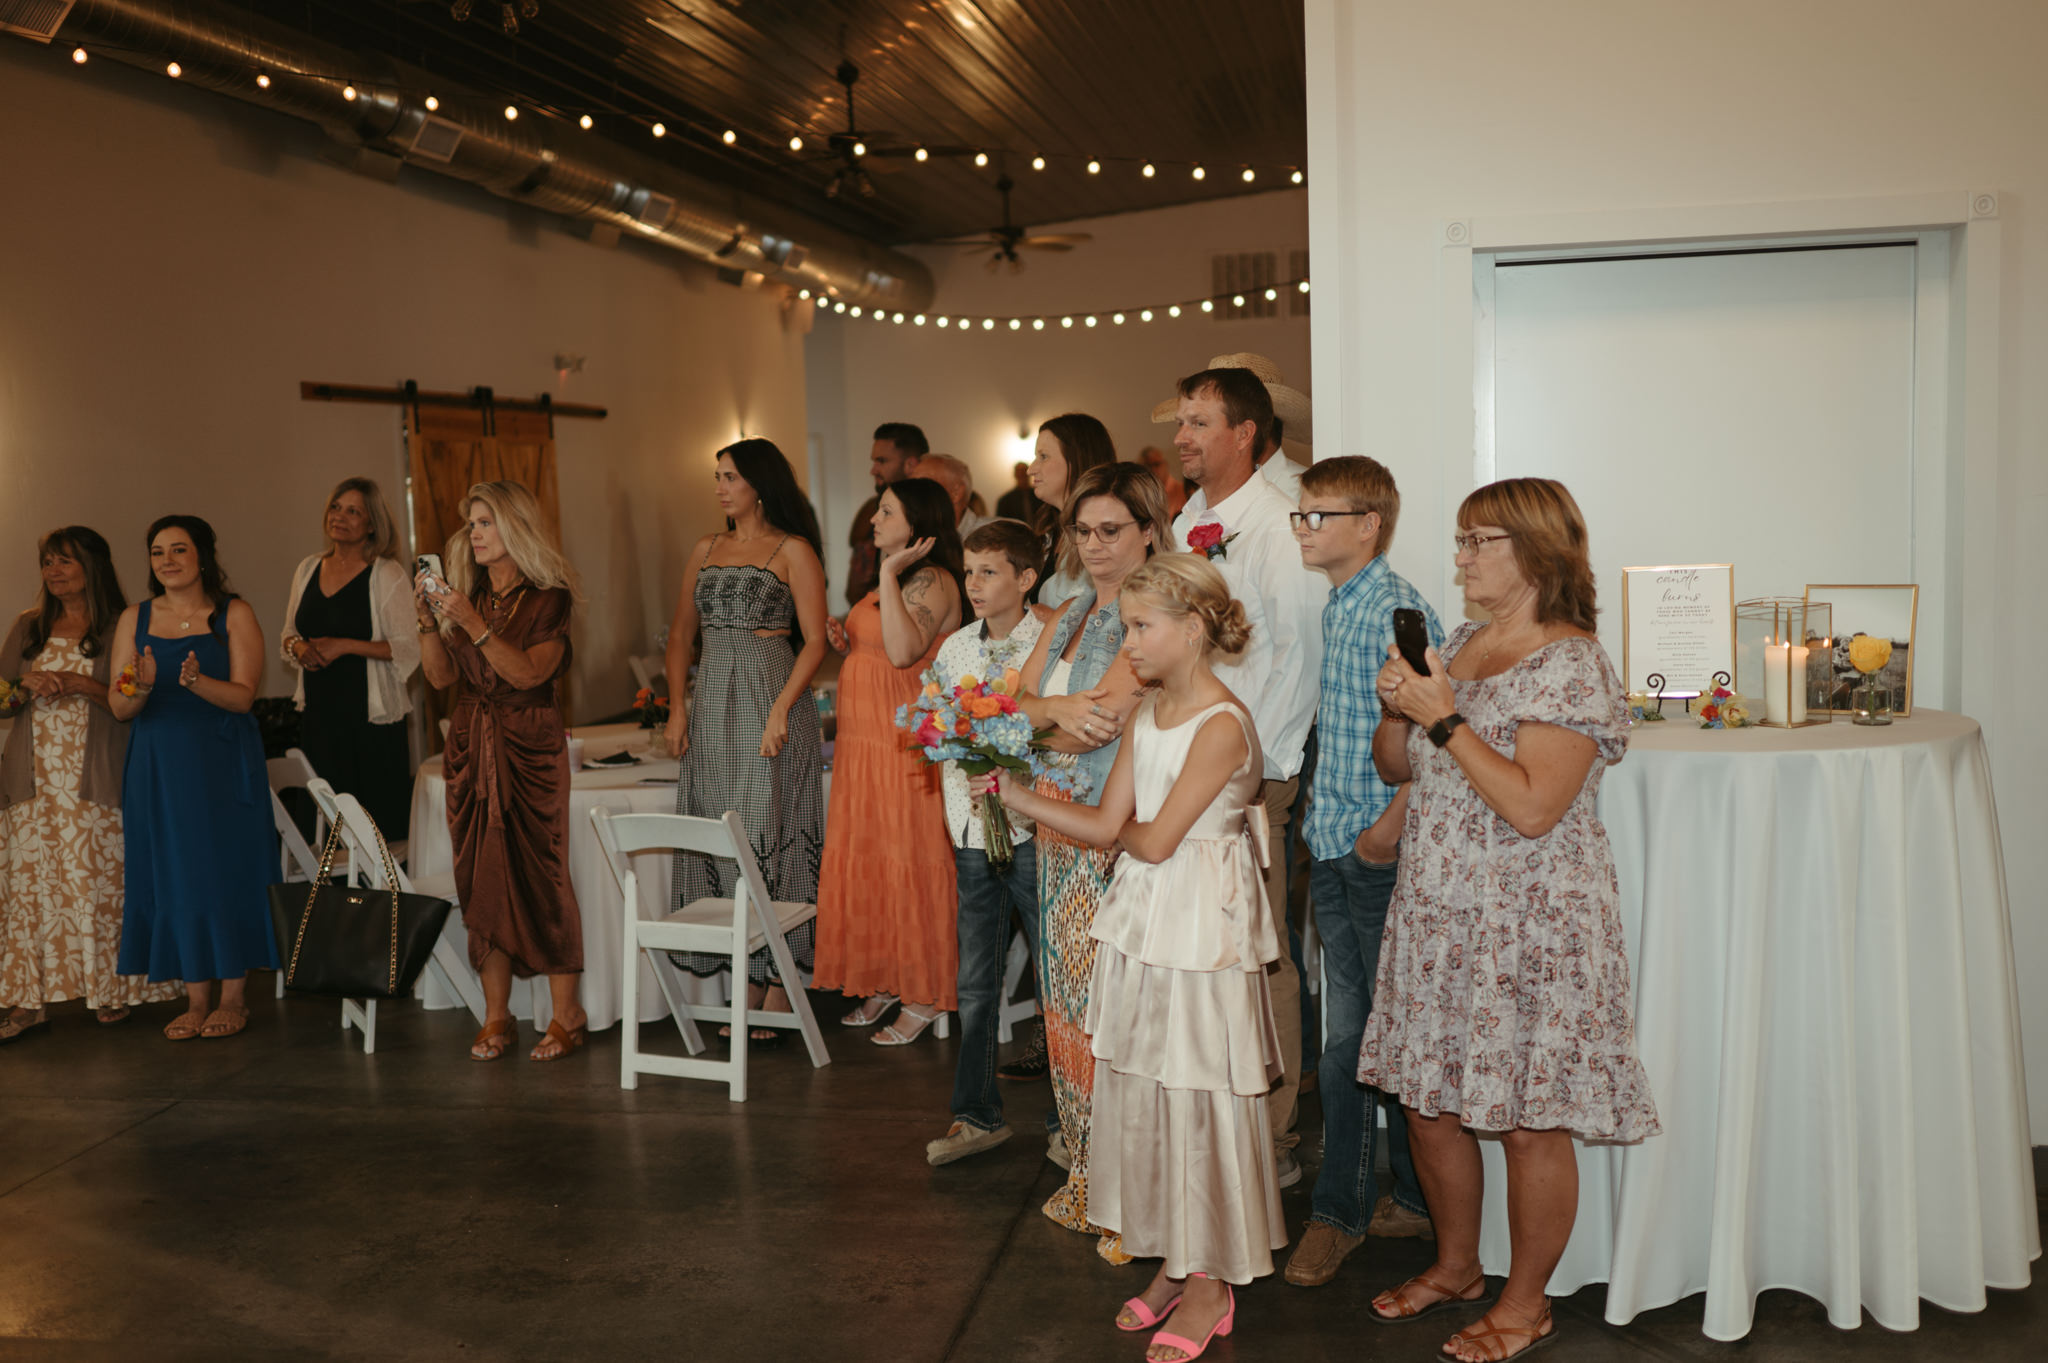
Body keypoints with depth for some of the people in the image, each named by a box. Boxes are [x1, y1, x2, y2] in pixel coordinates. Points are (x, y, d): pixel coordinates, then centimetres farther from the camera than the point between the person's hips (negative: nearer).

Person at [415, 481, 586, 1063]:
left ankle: (566, 1015, 1)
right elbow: (441, 676, 7)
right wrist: (427, 619, -6)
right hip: (470, 748, 5)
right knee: (481, 879, 3)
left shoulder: (548, 598, -2)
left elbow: (530, 672, -14)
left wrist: (475, 625, -21)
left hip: (531, 751, -5)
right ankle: (496, 1016, 10)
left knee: (540, 875, -6)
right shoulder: (465, 595, 13)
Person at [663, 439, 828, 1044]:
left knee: (769, 836, -5)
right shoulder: (706, 550, 15)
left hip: (770, 699, -6)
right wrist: (678, 708, 6)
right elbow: (681, 634, 17)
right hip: (712, 703, 6)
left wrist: (781, 709, -18)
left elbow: (815, 640, -8)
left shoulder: (793, 551, -2)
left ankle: (777, 995, 2)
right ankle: (746, 989, 15)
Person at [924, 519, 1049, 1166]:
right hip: (973, 834, 5)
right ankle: (977, 1115, 20)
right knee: (975, 982, 10)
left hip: (1034, 833, -5)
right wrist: (968, 795, -4)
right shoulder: (954, 649, 9)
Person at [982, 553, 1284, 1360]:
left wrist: (1122, 827, 3)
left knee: (1198, 1098, 2)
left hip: (1201, 930, -8)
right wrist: (1015, 795, -2)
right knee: (1141, 1092, 13)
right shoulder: (1148, 717, 9)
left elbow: (1152, 841, -18)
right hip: (1142, 923, 8)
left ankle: (1211, 1286, 19)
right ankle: (1169, 1263, 29)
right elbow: (1107, 827, 6)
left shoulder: (1222, 725, -16)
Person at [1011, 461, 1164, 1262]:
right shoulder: (1071, 615, 14)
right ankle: (1085, 1172, 30)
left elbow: (1106, 718, -20)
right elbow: (1018, 703, 5)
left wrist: (1040, 725, -4)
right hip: (1061, 828, 8)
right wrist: (1063, 709, -16)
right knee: (1068, 993, 15)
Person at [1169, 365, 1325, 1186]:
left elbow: (1300, 655, -12)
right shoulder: (1186, 525, 14)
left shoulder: (1279, 527, -10)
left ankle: (1272, 1139, 12)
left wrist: (1263, 771, -14)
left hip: (1253, 770, -7)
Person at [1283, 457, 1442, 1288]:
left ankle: (1417, 1196, 22)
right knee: (1344, 1039, 13)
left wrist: (1392, 827, -20)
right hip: (1334, 853, 8)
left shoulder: (1399, 611, -14)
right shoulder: (1334, 610, 12)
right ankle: (1340, 1207, 24)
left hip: (1383, 855, -8)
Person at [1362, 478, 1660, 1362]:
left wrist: (1445, 718, -20)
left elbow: (1532, 807, -22)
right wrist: (1397, 709, -3)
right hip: (1436, 915, 8)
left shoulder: (1572, 666, -13)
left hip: (1530, 927, -7)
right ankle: (1456, 1265, 36)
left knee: (1529, 1121, 4)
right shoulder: (1459, 647, 11)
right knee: (1427, 1104, 15)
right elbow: (1396, 769, 16)